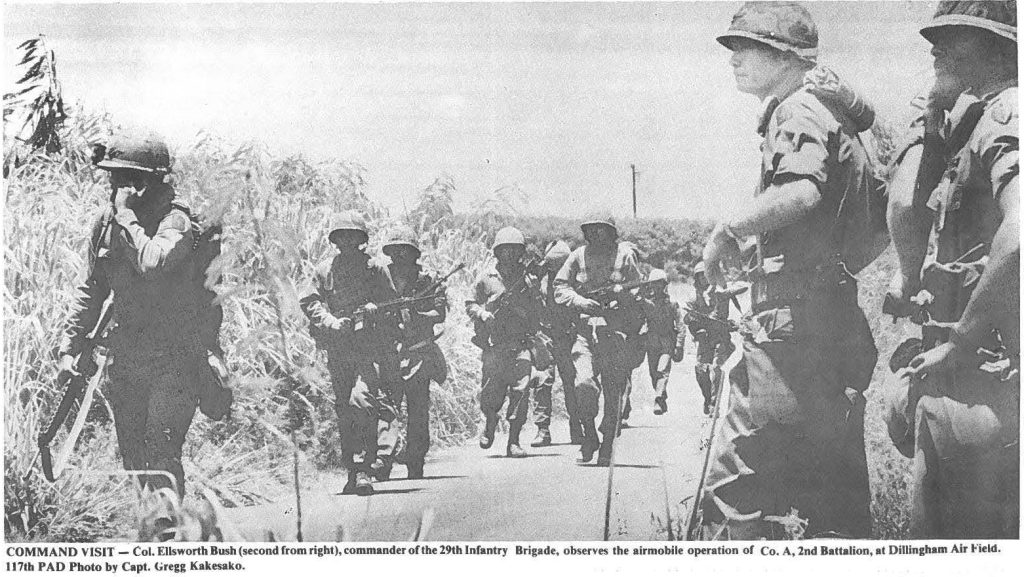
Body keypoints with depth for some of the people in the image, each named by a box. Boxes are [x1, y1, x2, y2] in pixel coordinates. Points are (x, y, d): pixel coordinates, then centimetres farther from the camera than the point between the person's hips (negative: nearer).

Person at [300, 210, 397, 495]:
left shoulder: (375, 268, 5)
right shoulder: (325, 270, 11)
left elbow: (394, 306, 8)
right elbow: (310, 303, 6)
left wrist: (375, 309, -13)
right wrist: (332, 322, -10)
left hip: (370, 347, -3)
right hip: (338, 350, 3)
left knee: (361, 400, -20)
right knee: (344, 412, 6)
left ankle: (364, 470, -18)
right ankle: (352, 471, 15)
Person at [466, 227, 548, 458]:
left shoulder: (529, 278, 9)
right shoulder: (487, 278, 7)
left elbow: (538, 309, 15)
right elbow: (470, 304, 14)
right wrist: (482, 314, -7)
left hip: (522, 343, 0)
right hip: (494, 344, 0)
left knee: (520, 390, -12)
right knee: (491, 394, -1)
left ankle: (513, 441, -6)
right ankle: (490, 422, 33)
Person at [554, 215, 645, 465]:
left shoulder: (625, 254, 6)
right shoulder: (579, 256, 8)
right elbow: (560, 287, 8)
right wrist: (582, 302, -8)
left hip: (617, 332, 0)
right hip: (585, 329, 0)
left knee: (614, 391, 1)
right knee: (584, 383, -18)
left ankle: (607, 447, 13)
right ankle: (589, 434, 5)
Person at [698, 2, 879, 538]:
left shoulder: (798, 111, -7)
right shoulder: (837, 114, 22)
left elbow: (801, 190, -29)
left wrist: (727, 229, -16)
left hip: (793, 320, -10)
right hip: (840, 322, 10)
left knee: (733, 490, -10)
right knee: (838, 497, 14)